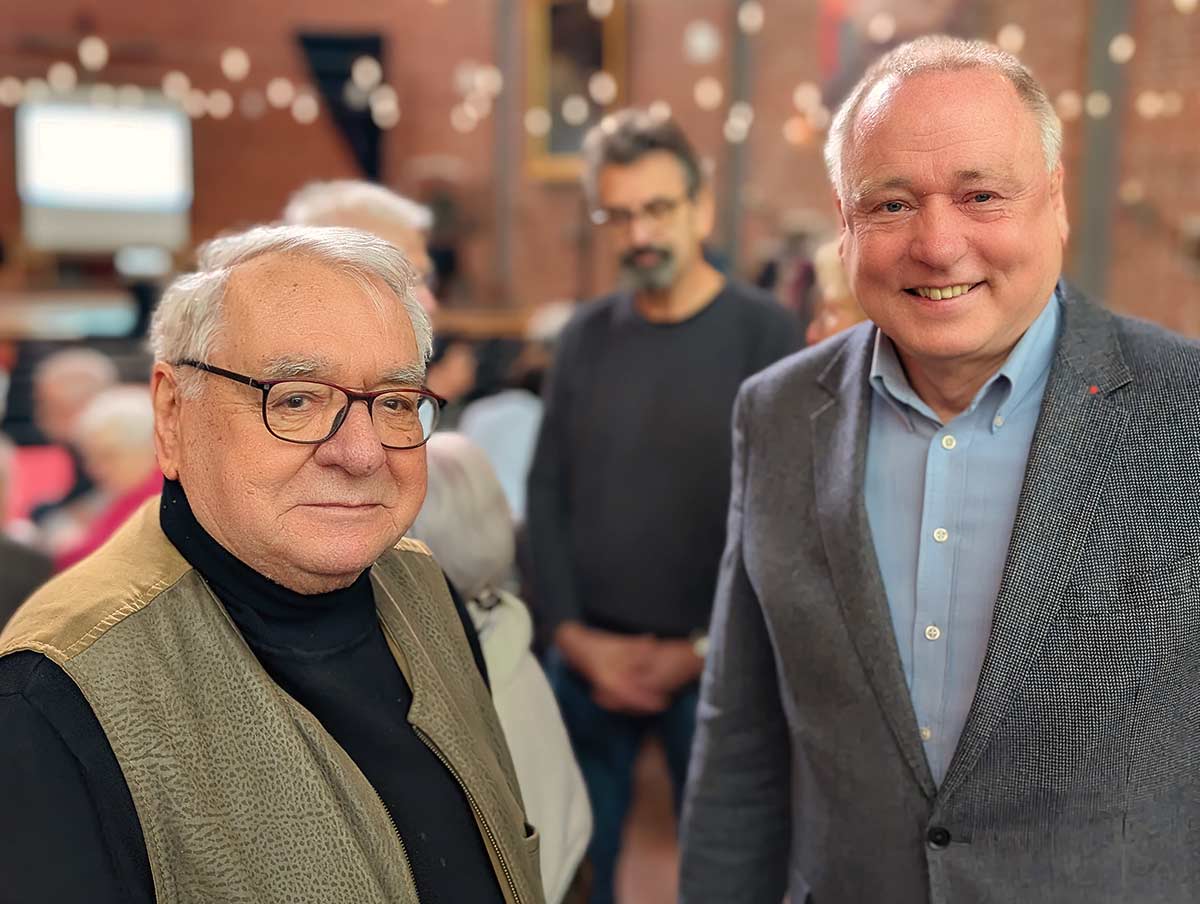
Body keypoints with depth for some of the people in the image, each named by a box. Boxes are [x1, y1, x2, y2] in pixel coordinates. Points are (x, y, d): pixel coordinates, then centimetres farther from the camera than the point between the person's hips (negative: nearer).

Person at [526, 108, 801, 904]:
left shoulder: (765, 335, -7)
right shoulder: (586, 336, 4)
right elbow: (546, 493, 4)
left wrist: (705, 648, -11)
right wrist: (574, 634, -5)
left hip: (714, 663, -3)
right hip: (587, 657, 3)